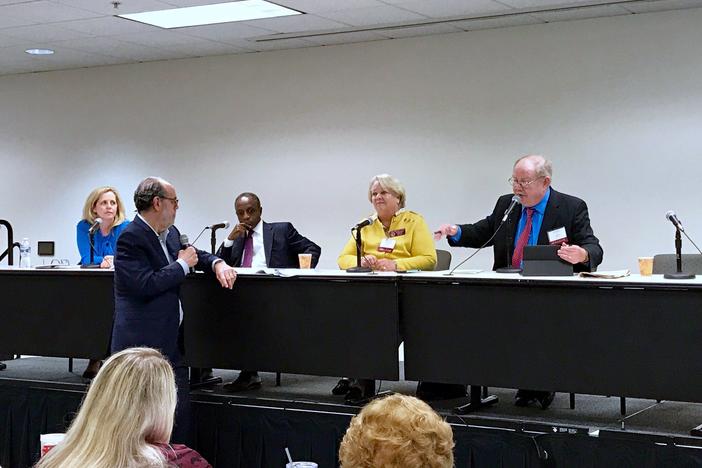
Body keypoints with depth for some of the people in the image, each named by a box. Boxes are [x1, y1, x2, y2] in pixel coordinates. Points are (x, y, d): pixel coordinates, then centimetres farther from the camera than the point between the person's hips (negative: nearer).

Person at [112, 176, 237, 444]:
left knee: (181, 415, 9)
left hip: (172, 342, 9)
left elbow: (194, 253, 30)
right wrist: (183, 265, -11)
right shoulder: (131, 238, -14)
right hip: (145, 345, -9)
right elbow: (146, 284, -23)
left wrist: (217, 263, 9)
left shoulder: (170, 233, 12)